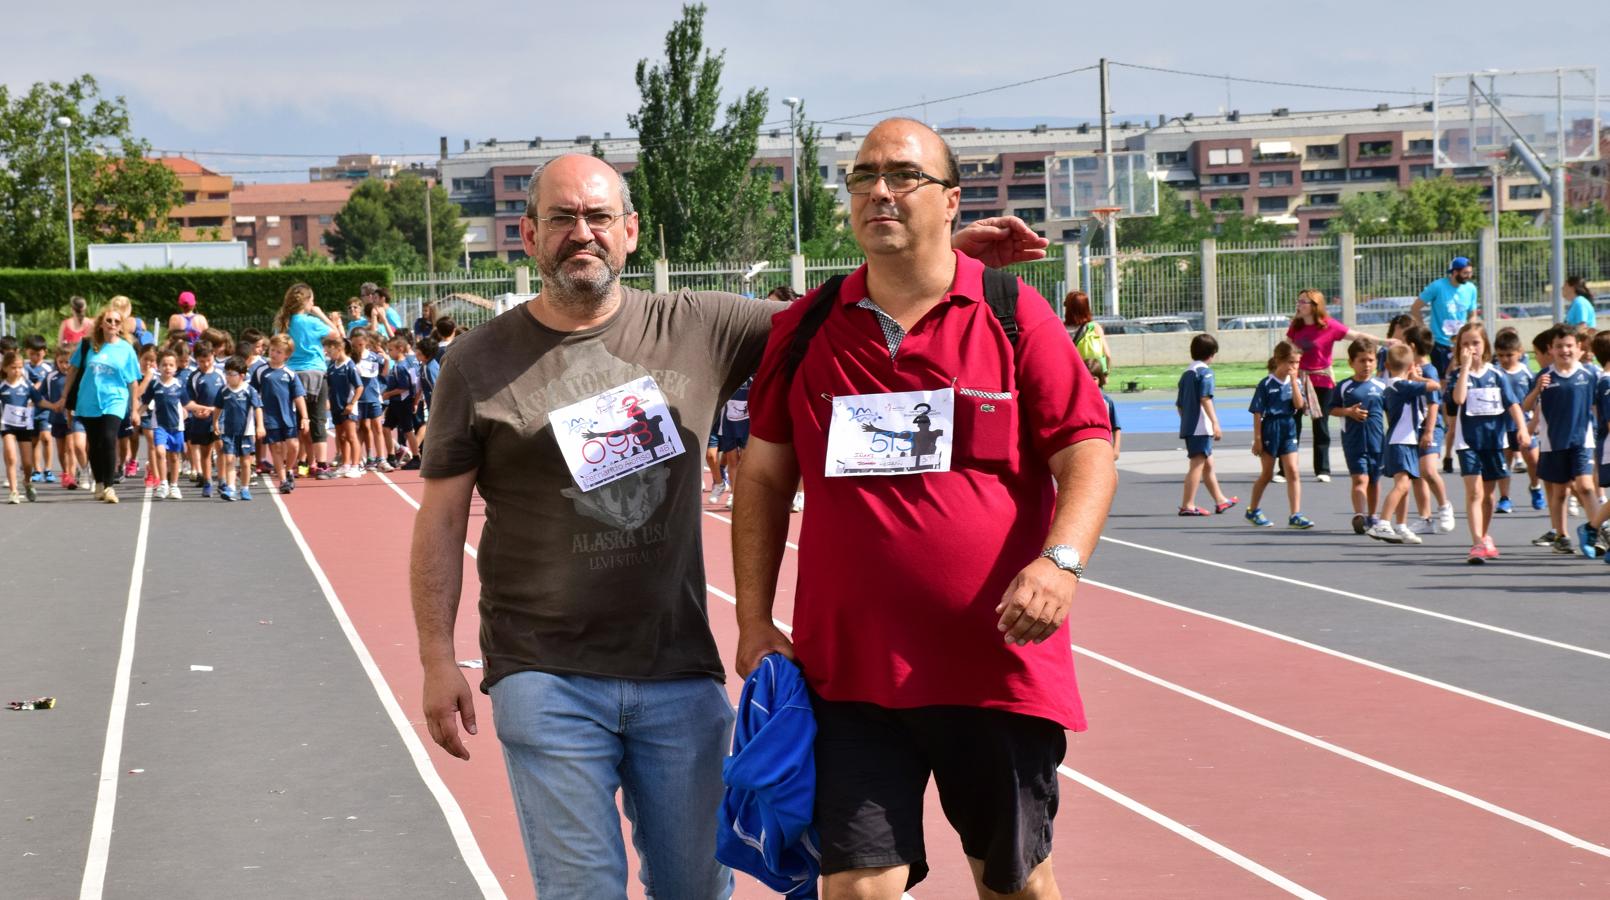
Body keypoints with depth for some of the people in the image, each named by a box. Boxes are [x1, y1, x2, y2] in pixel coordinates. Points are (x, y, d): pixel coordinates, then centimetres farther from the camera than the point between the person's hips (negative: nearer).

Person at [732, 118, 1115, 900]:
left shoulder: (1014, 316, 0)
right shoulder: (803, 331, 7)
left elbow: (1088, 451, -3)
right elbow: (764, 477, 13)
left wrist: (1061, 560, -20)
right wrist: (754, 621, 8)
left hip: (999, 665, -1)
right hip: (848, 667, 1)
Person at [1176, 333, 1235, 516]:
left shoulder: (1186, 373, 16)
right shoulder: (1205, 371, -9)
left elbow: (1179, 404, 18)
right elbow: (1205, 398, -19)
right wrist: (1215, 423, -20)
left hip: (1188, 426, 9)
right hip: (1201, 426, -9)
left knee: (1208, 464, 18)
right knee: (1197, 464, -6)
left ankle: (1220, 501, 29)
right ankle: (1187, 505, -8)